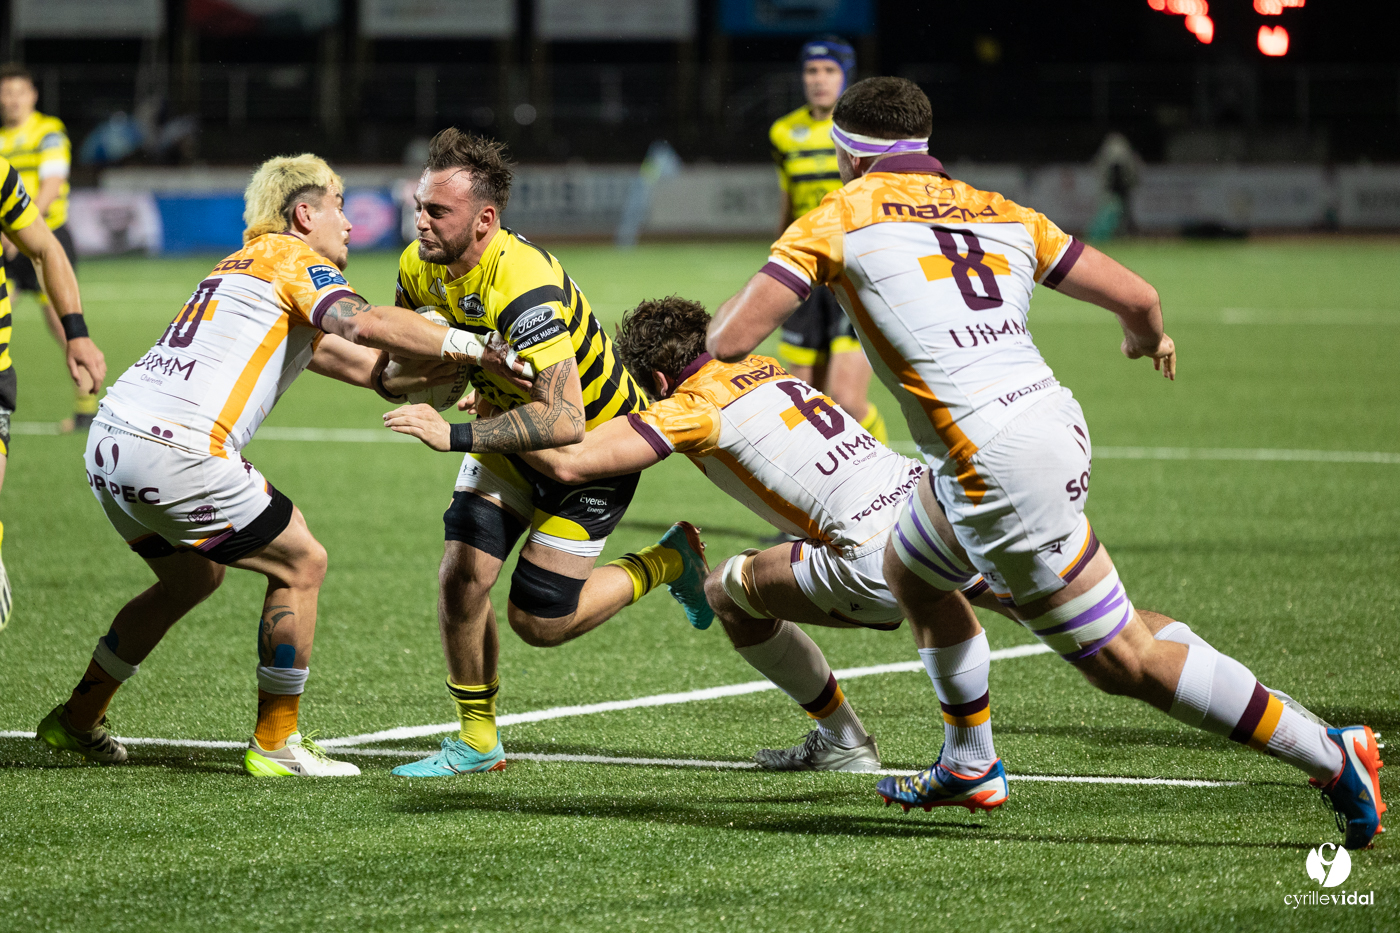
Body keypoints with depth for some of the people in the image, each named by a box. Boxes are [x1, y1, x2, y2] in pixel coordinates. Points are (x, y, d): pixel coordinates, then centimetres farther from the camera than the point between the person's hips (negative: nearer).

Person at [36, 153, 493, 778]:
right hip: (176, 450, -9)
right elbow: (366, 325, -19)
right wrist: (471, 347, -10)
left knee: (191, 577, 30)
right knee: (301, 564, 5)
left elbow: (374, 369, 27)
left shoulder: (242, 264, 28)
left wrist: (469, 365, 21)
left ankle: (75, 722, 37)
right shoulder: (291, 258, 1)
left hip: (110, 443, 9)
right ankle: (275, 745, 9)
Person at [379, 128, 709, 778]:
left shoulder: (523, 286, -37)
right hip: (509, 437, 7)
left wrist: (456, 436, -43)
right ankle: (476, 742, 9)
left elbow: (563, 421, -41)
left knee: (540, 622, -6)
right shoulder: (420, 267, -12)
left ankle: (669, 561, 18)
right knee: (461, 575, -9)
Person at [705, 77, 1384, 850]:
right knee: (910, 572, 31)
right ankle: (970, 768, 41)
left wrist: (695, 351, 18)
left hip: (999, 469, -8)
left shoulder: (840, 219, -1)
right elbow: (1136, 297, 12)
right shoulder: (998, 214, 14)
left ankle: (1331, 757, -2)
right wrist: (1149, 337, 36)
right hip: (1055, 424, 8)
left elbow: (731, 338, -7)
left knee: (1127, 661, -1)